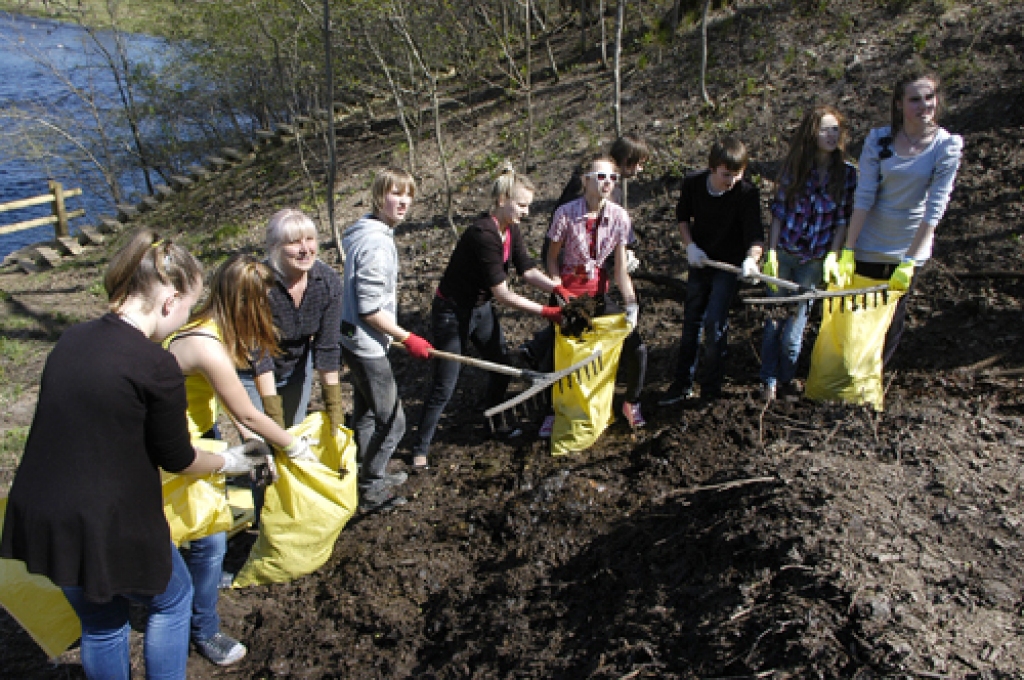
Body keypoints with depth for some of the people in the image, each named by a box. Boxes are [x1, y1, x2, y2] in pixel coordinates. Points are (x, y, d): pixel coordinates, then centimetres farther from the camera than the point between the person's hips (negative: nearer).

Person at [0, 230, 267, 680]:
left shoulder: (72, 340, 2)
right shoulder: (156, 365, -21)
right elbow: (177, 459, -7)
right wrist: (228, 462, 12)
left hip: (40, 514, 7)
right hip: (108, 525, -7)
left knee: (100, 623, 27)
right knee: (172, 601, 23)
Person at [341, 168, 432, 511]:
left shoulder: (367, 232, 8)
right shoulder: (376, 241, -23)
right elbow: (369, 309, -24)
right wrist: (407, 338, -17)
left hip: (354, 341, 10)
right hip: (366, 345, -10)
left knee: (365, 415, 24)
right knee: (392, 422, 2)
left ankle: (369, 476, 41)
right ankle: (370, 490, 17)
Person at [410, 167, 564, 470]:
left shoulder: (511, 231, -2)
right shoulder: (483, 234, -30)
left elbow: (529, 271, -6)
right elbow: (502, 294, -31)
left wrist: (557, 288, -23)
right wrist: (545, 312, -30)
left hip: (481, 308, 9)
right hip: (452, 312, -9)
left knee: (501, 366, 15)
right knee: (444, 385, -4)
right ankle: (420, 449, 10)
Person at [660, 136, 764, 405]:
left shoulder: (747, 193, -19)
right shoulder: (692, 184, -9)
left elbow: (755, 233, -26)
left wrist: (751, 257, -46)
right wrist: (690, 246, -7)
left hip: (730, 265, -4)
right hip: (700, 262, 4)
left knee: (714, 322, -13)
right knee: (691, 322, 11)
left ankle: (711, 389, 4)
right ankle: (682, 385, 24)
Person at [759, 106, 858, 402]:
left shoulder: (847, 172, -2)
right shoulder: (794, 165, -3)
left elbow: (843, 219, 0)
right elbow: (779, 211, 0)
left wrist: (832, 257, -8)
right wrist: (771, 252, -5)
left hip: (814, 259, 0)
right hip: (783, 252, 0)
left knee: (796, 321, 3)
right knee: (774, 317, 3)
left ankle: (787, 379, 22)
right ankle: (768, 380, 16)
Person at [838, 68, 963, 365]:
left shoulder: (947, 145, -11)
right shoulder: (878, 139, -10)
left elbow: (935, 207, -15)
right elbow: (863, 197, -12)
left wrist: (909, 262, -20)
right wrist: (848, 250, -16)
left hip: (910, 247, 0)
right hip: (869, 245, 0)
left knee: (892, 321, 11)